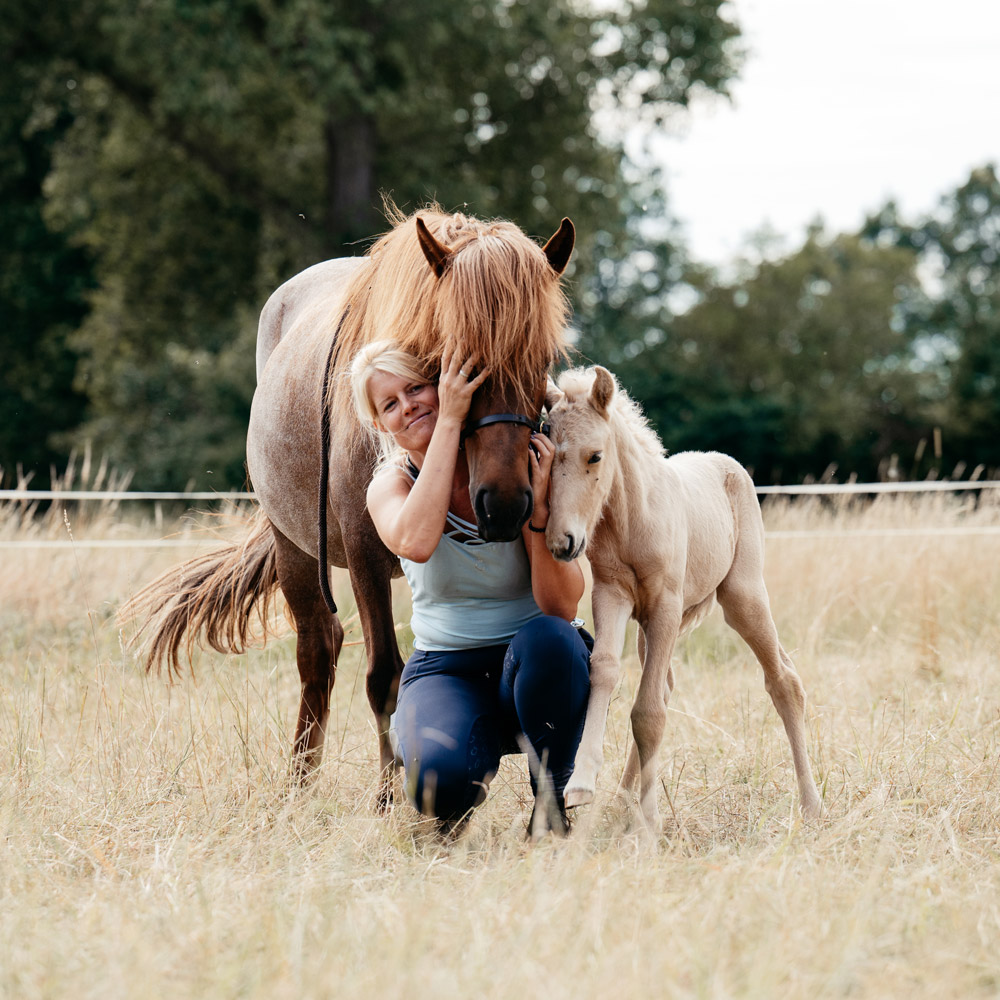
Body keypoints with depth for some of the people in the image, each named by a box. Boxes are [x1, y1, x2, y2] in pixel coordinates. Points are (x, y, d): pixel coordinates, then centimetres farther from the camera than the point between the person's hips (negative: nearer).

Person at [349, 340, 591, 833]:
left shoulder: (515, 467, -10)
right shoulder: (393, 483, -4)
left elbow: (562, 606, -19)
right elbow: (416, 542, -33)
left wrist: (539, 505, -31)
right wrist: (449, 422, -31)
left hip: (532, 665, 0)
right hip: (446, 670, 0)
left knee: (548, 637, -37)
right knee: (438, 779, -34)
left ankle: (550, 797, -13)